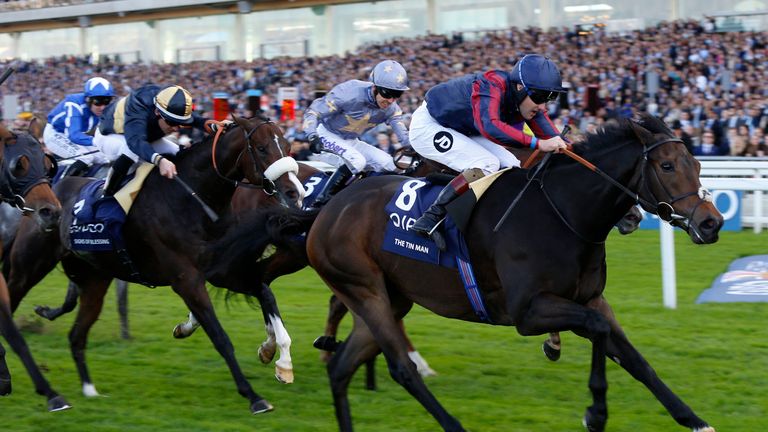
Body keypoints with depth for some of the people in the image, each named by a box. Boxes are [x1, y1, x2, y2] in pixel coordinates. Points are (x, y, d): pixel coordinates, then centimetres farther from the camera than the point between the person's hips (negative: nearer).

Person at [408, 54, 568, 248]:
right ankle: (430, 219, -27)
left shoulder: (530, 102, -9)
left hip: (462, 132, 9)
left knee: (512, 168, -2)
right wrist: (538, 143, -58)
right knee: (487, 165, -26)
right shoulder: (492, 87, -34)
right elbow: (490, 126, -52)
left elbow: (552, 137, -11)